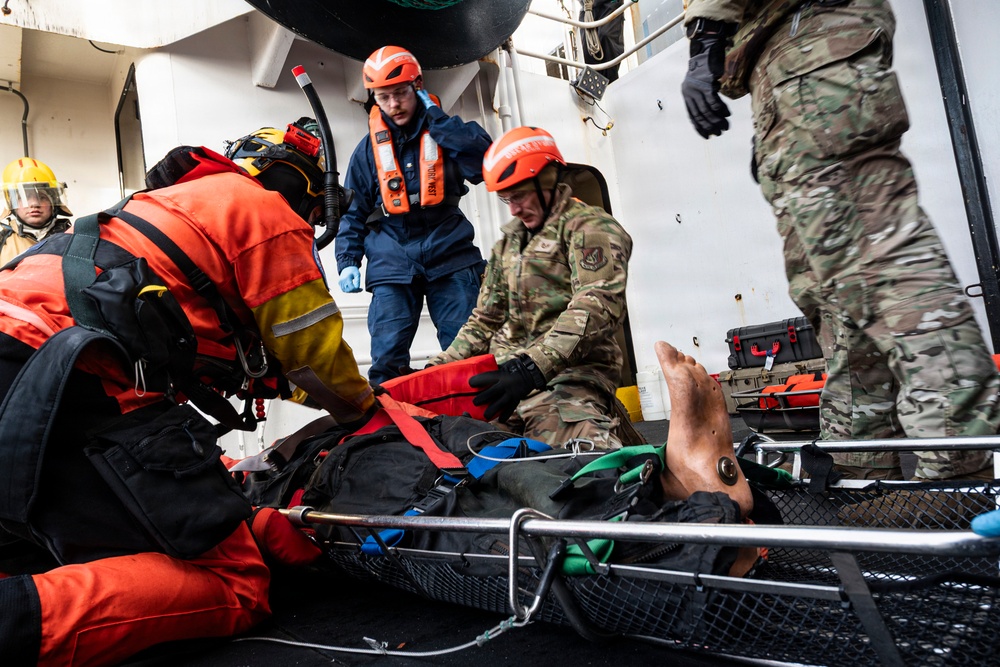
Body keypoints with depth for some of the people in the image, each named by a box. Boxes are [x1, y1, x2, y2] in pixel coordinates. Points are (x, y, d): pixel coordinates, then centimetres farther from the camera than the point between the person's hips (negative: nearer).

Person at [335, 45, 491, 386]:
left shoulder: (446, 132, 7)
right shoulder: (369, 148, 10)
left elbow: (483, 156, -14)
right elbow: (353, 212, 13)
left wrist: (435, 116, -8)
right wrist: (347, 261, 2)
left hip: (450, 257, 0)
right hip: (392, 264, 1)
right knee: (387, 359, -7)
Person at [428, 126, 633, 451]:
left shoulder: (590, 227, -1)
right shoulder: (509, 241, 25)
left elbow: (597, 307, -18)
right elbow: (485, 320, 29)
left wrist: (531, 368, -29)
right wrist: (439, 367, 16)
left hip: (568, 373, -8)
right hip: (505, 374, 9)